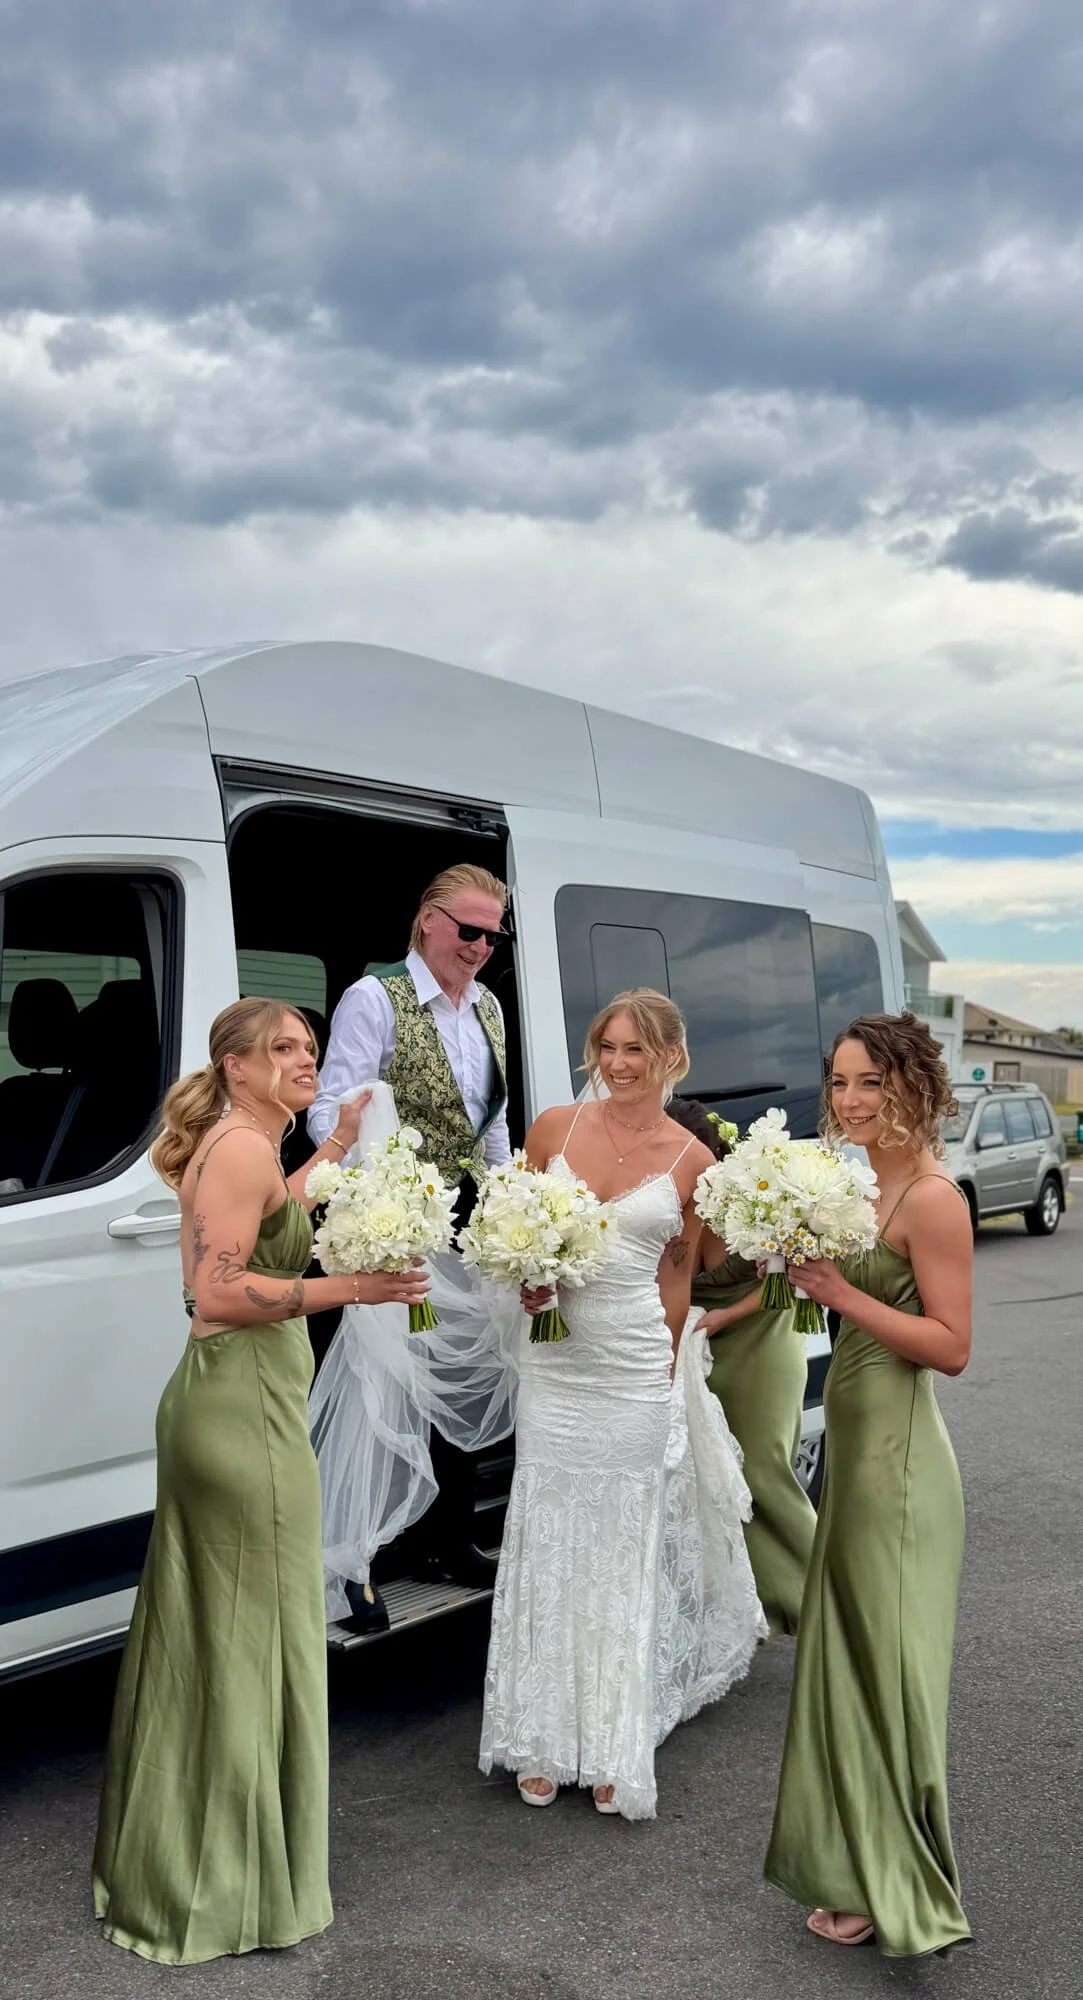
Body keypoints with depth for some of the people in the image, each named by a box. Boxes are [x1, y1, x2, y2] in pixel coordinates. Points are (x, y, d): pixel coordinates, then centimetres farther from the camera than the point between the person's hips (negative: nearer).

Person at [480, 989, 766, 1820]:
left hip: (636, 1372, -1)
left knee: (623, 1554, 7)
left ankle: (613, 1753, 21)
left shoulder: (691, 1161, -3)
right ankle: (546, 1744, 20)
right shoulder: (555, 1127, 0)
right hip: (554, 1364, 2)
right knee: (547, 1547, 7)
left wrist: (661, 1368, 8)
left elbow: (679, 1274, 7)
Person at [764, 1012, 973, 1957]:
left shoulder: (932, 1197, -17)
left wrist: (840, 1292, -22)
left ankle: (900, 1889, 22)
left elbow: (951, 1345, -20)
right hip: (853, 1439, 9)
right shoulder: (863, 1182, 9)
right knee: (847, 1654, 19)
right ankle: (861, 1869, 36)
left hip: (898, 1451, -9)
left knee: (889, 1662, 4)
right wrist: (798, 1265, 3)